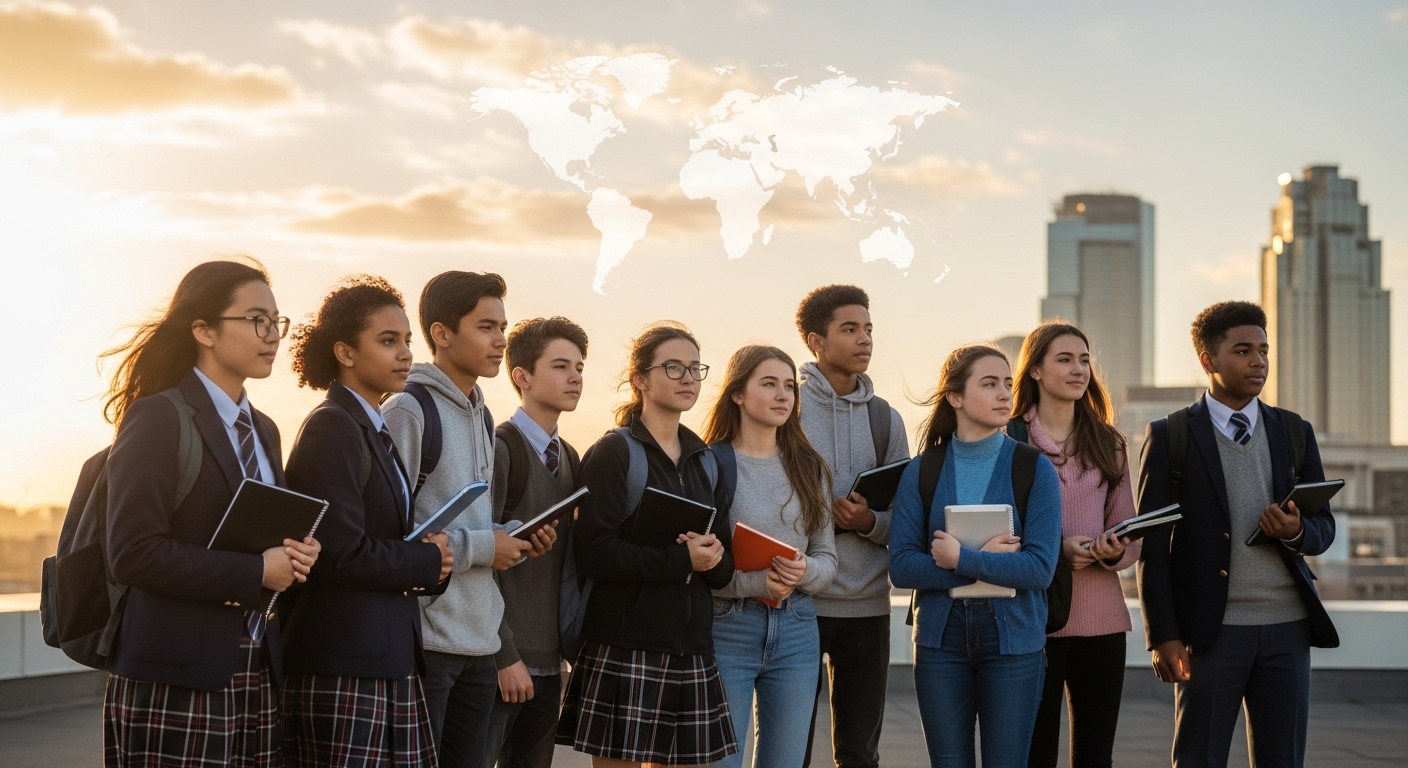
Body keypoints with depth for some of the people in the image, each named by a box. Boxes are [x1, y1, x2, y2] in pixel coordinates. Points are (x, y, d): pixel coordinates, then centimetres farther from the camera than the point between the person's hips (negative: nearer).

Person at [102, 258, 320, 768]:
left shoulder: (263, 430, 17)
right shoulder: (158, 419, -8)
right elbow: (133, 553, -17)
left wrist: (295, 556, 0)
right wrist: (254, 573, -15)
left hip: (257, 676, 7)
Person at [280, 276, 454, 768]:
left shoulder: (374, 431, 17)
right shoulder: (333, 427, -11)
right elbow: (343, 554, -19)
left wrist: (423, 567, 0)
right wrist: (427, 561, -5)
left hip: (389, 659, 9)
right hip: (344, 667, -9)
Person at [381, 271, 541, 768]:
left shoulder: (481, 417, 16)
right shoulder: (409, 410, -11)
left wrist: (513, 540, 3)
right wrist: (480, 546, -13)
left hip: (479, 639, 8)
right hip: (426, 638, -8)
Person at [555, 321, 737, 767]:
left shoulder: (704, 461, 16)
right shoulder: (613, 454, -3)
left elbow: (726, 565, 13)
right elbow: (594, 552, -15)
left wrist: (711, 557, -10)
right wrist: (681, 559, -17)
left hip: (692, 647, 6)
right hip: (624, 648, -6)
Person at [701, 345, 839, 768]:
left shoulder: (810, 468, 10)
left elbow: (827, 558, 9)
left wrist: (803, 571, -13)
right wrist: (753, 583, -22)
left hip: (797, 631, 5)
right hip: (726, 628, -5)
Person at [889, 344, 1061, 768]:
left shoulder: (1033, 469, -3)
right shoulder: (922, 471, 1)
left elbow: (1040, 568, -12)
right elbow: (901, 567, -6)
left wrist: (961, 559, -15)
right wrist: (987, 562, -14)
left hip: (1013, 640, -1)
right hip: (941, 638, 1)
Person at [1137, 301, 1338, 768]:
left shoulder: (1295, 432, 12)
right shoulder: (1170, 436, 0)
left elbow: (1323, 526, 14)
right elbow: (1153, 546, -3)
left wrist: (1298, 532, -10)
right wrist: (1162, 636, -10)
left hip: (1286, 625, 4)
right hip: (1209, 628, -3)